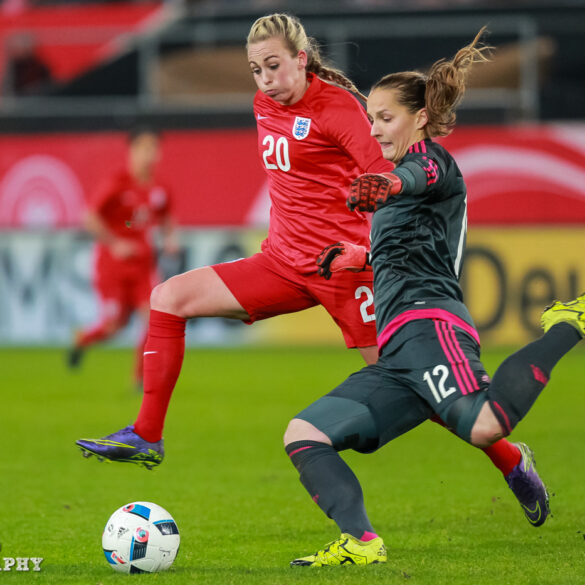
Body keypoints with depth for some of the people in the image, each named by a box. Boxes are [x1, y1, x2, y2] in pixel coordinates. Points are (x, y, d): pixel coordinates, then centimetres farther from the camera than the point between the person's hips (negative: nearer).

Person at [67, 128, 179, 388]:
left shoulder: (160, 190, 2)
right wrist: (114, 243, -20)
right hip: (112, 262, -4)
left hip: (143, 263, 4)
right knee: (114, 324, -4)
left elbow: (165, 219, 21)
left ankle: (141, 377, 0)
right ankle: (82, 339, 32)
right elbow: (90, 217, -14)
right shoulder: (117, 183, -14)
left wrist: (170, 238, 2)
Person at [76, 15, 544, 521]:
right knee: (170, 298, -3)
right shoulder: (265, 105, 10)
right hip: (285, 262, 7)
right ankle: (146, 437, -1)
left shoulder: (335, 106, -13)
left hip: (342, 266, -7)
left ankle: (511, 462, 13)